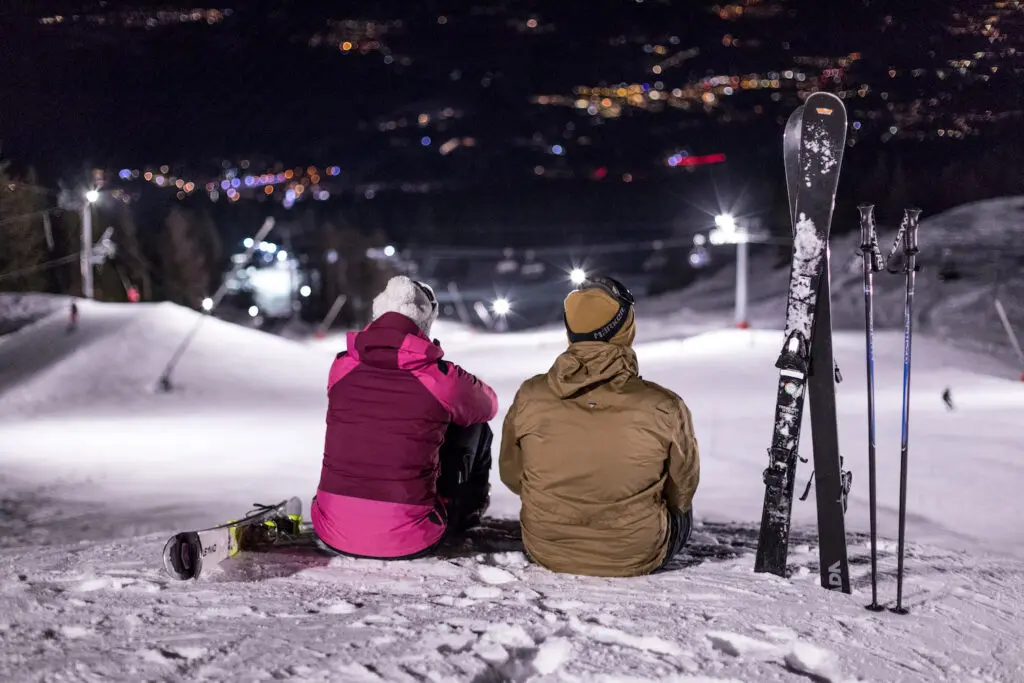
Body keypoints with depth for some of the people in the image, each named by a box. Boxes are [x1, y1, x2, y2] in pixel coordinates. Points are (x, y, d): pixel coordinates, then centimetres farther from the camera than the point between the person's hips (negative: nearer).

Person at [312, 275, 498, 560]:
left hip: (334, 535, 4)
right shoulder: (442, 379, -9)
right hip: (408, 542, -3)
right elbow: (488, 406, 14)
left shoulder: (341, 367, 0)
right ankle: (469, 511, 42)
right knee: (476, 428, 18)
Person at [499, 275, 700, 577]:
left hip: (547, 551, 2)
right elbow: (681, 493, -3)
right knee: (681, 508, 32)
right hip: (636, 558, -2)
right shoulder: (664, 408, -21)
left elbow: (512, 477, 2)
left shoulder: (530, 397, -15)